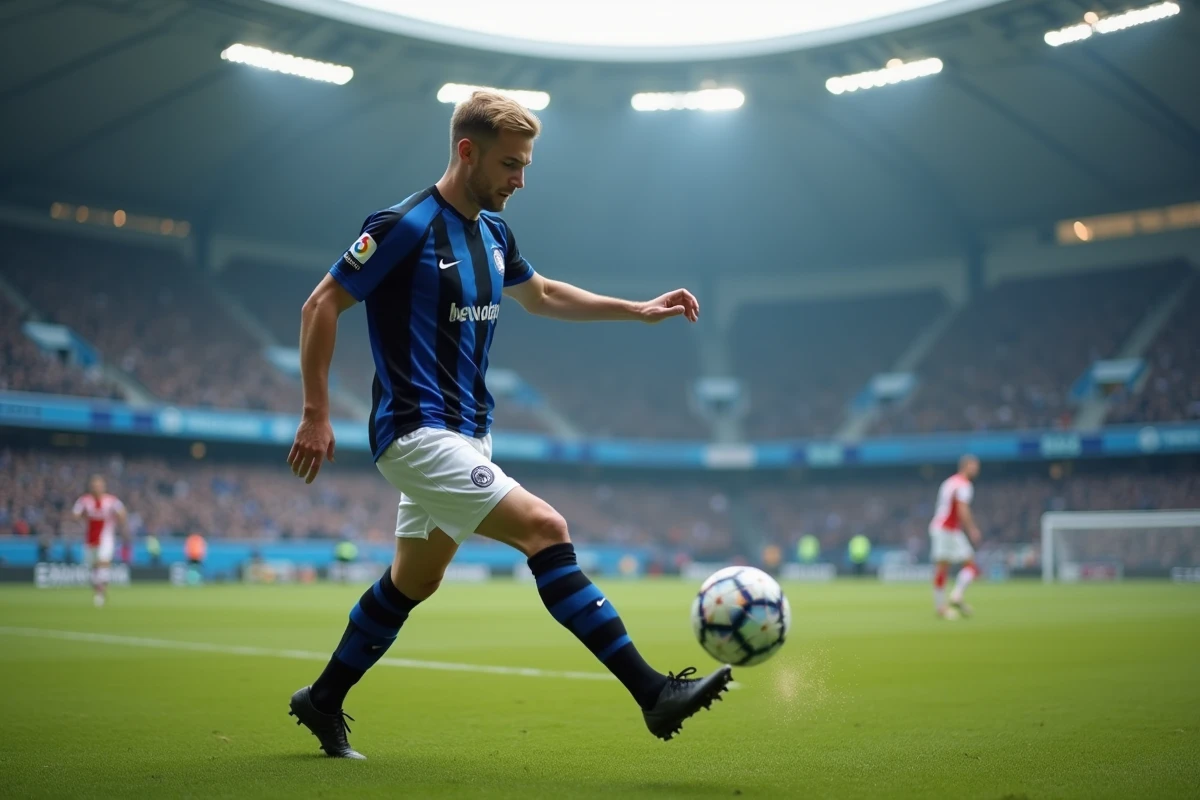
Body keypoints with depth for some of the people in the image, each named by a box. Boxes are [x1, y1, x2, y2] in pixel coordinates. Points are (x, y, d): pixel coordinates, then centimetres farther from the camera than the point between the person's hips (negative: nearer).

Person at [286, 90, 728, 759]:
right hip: (419, 432, -9)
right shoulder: (406, 225, -14)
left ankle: (323, 703, 34)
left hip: (466, 437, 9)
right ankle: (652, 692, -19)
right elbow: (321, 306, -12)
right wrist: (317, 415, -15)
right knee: (546, 529, -20)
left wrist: (639, 310, 21)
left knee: (412, 584, 16)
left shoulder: (493, 232, 11)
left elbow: (541, 296, 28)